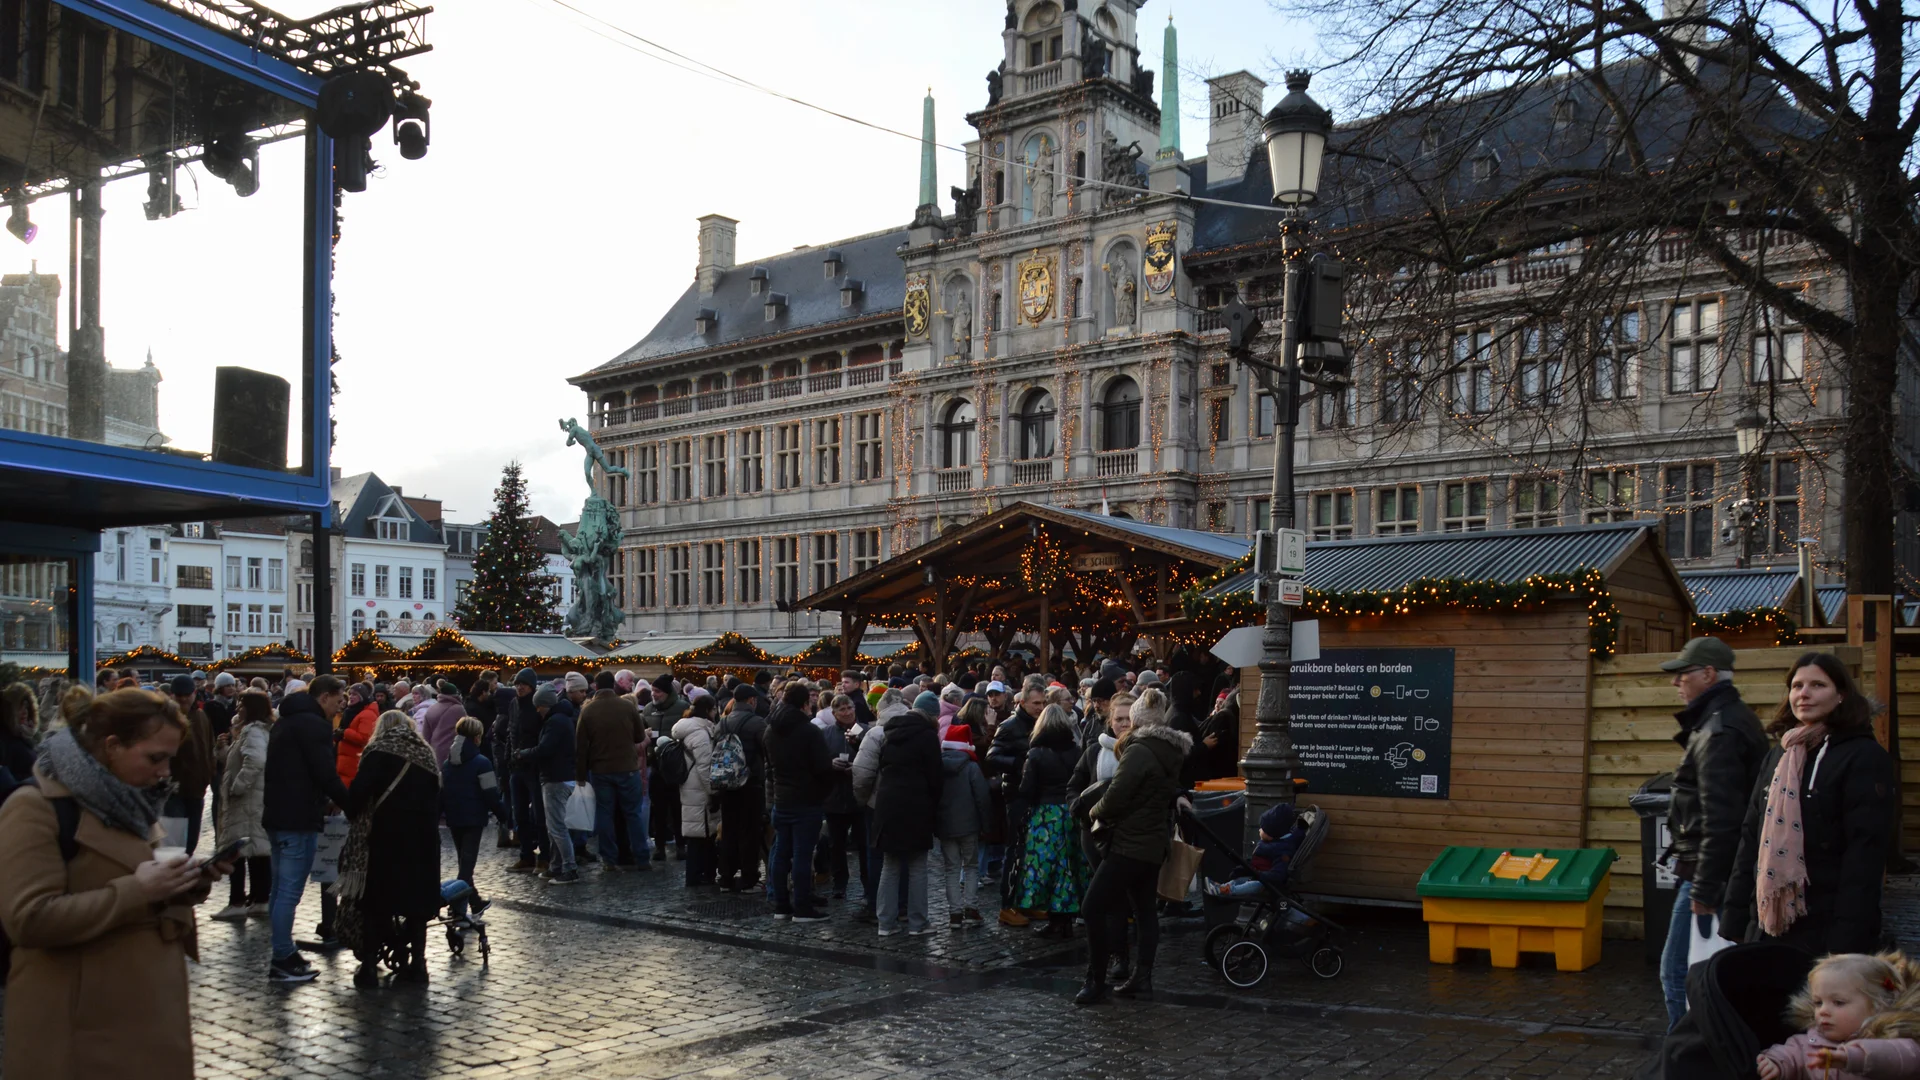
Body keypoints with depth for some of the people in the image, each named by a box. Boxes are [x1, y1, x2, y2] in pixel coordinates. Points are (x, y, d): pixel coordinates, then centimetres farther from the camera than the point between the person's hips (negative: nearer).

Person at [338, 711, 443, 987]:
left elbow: (359, 790, -12)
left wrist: (352, 815, 4)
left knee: (376, 898, 3)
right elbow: (437, 799, 14)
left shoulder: (380, 751, -1)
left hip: (385, 836, -4)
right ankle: (416, 964, 10)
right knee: (417, 899, 9)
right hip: (423, 838, 4)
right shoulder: (426, 754, 14)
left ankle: (369, 965, 2)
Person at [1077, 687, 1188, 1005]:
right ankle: (1143, 975, 15)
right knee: (1144, 908, 15)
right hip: (1154, 843, 10)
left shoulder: (1139, 751, -17)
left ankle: (1096, 981, -6)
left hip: (1129, 844, -10)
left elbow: (1116, 796, -20)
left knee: (1093, 908, -8)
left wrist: (1096, 810, 0)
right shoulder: (1172, 752, 10)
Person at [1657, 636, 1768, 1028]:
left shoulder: (1719, 732, -17)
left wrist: (1704, 888, -22)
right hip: (1731, 871, 11)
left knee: (1678, 973, -6)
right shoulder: (1736, 719, 16)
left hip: (1710, 871, -11)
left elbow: (1719, 819, -23)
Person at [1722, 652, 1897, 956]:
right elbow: (1751, 839, 15)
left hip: (1825, 931, -6)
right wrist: (1734, 923, 10)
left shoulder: (1865, 758, -6)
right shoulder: (1777, 757, 14)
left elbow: (1865, 855, -12)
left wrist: (1846, 943, -18)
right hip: (1771, 927, 6)